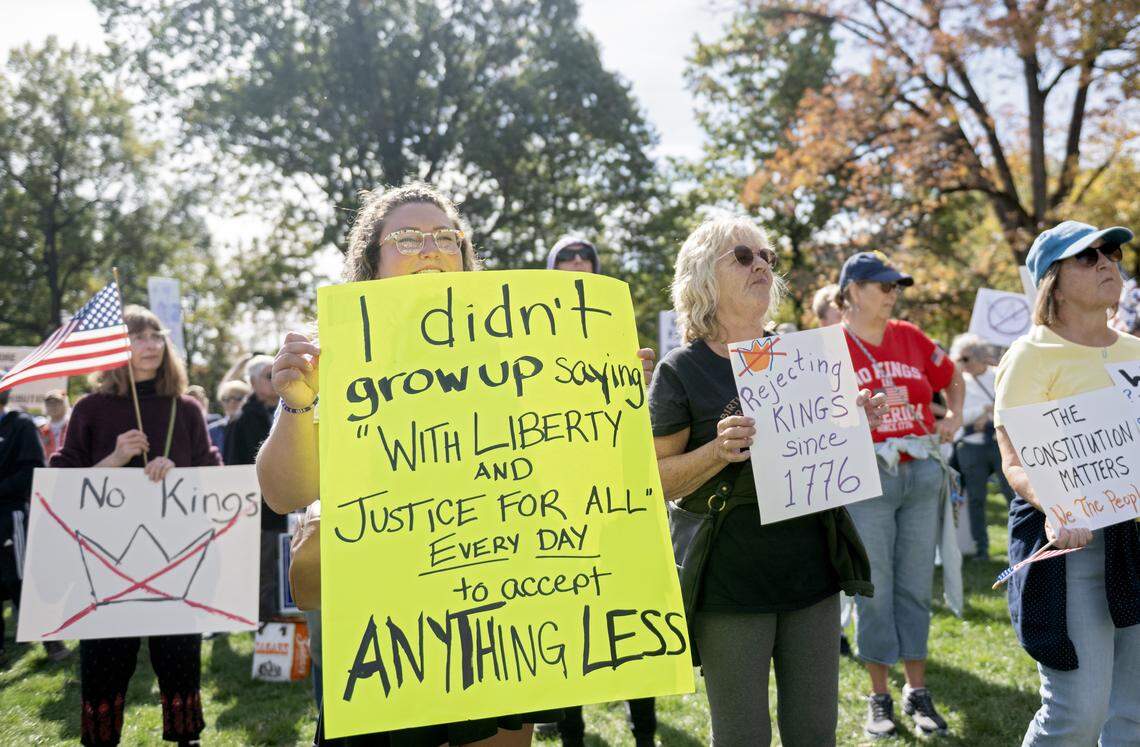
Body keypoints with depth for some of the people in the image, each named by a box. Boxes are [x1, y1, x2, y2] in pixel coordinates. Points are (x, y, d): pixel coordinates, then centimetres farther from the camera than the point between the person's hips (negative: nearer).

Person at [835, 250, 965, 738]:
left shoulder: (909, 337, 9)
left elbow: (952, 376, 24)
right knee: (875, 589, 2)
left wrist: (954, 415, 9)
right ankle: (879, 697, 14)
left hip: (922, 475, 4)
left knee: (916, 586, 9)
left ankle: (918, 692, 19)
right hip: (866, 478, -4)